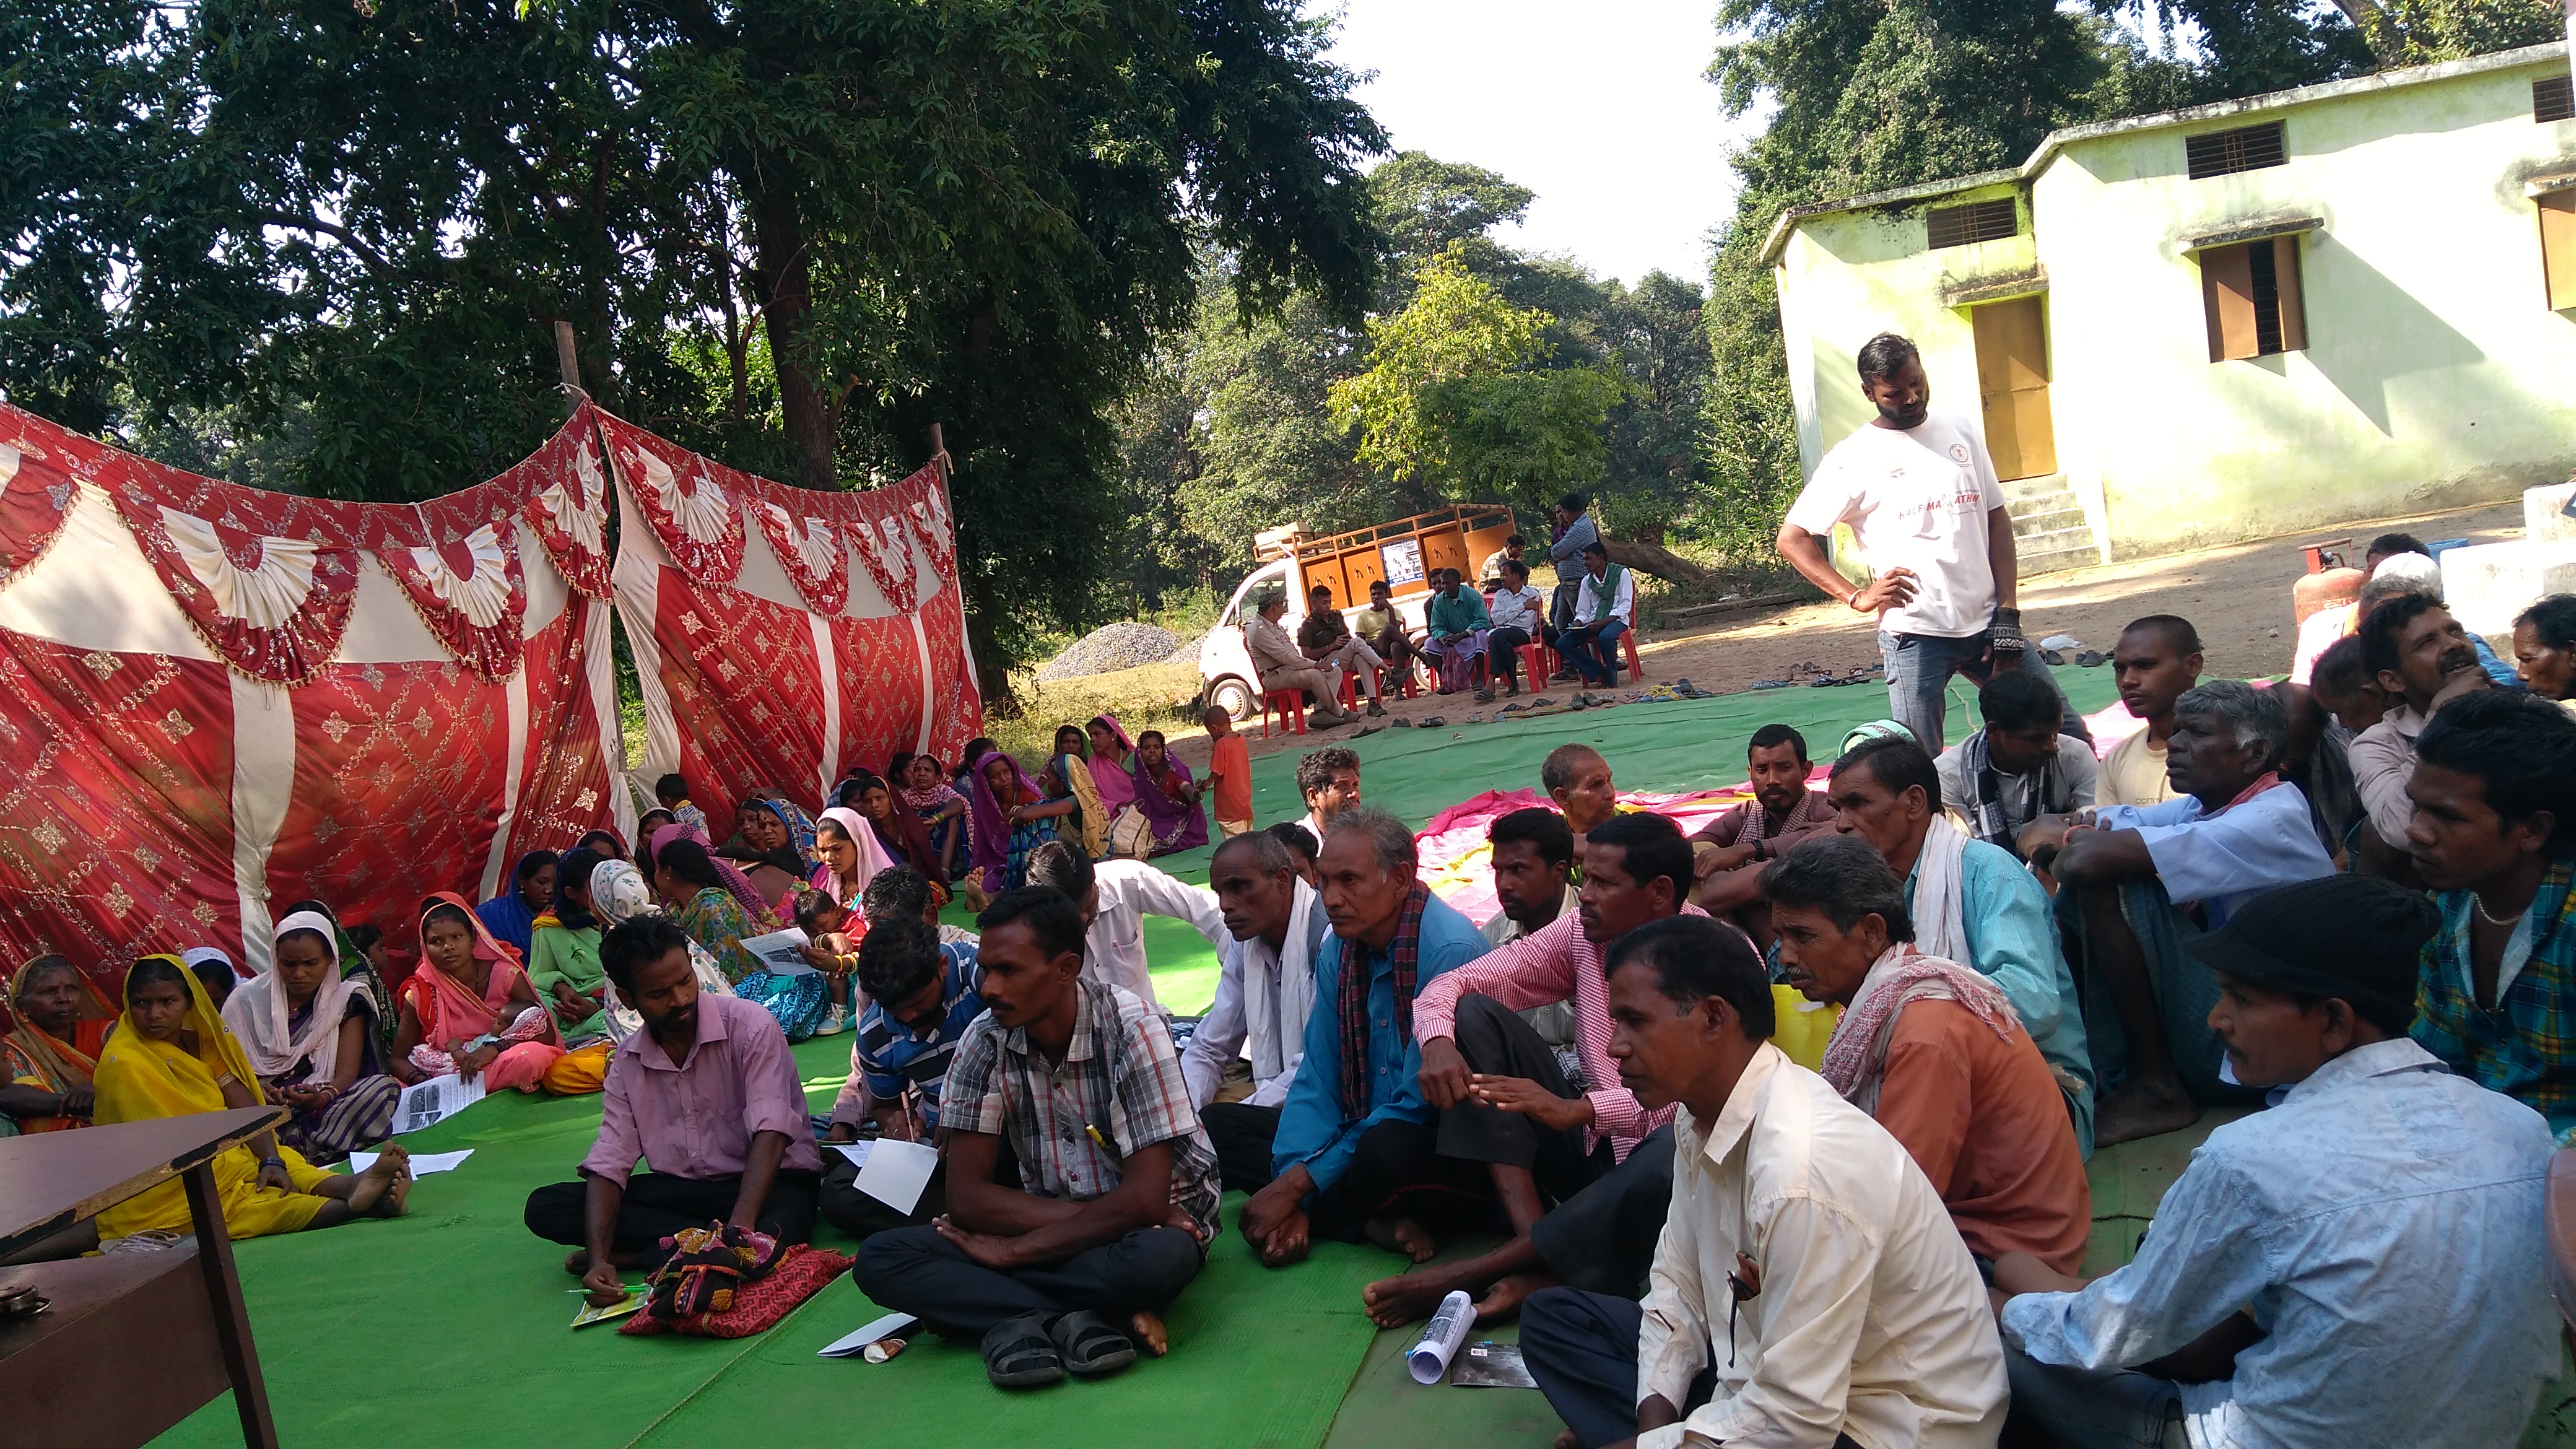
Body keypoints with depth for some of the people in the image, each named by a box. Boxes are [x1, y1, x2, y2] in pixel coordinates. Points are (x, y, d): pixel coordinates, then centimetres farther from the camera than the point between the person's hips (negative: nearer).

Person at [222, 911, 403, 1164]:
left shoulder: (347, 1000, 7)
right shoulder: (247, 1000, 8)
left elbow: (346, 1074, -3)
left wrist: (322, 1098, -27)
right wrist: (255, 1090, -20)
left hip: (324, 1109, 0)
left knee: (385, 1087, -30)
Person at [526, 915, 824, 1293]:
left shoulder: (750, 1026, -14)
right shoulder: (627, 1063, 3)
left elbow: (770, 1133, -24)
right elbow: (607, 1166, -3)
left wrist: (740, 1227, -37)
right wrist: (598, 1259, -21)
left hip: (768, 1181, -5)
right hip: (680, 1190, 5)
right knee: (545, 1207, -11)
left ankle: (634, 1255, -18)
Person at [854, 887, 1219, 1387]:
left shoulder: (1131, 1030, -20)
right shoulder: (986, 1040, -8)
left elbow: (1144, 1199, -23)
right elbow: (966, 1196, -8)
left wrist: (1016, 1250, -18)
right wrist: (1082, 1216, -20)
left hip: (1142, 1222, -4)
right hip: (1049, 1222, 4)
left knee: (1162, 1257, -41)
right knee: (880, 1259, -17)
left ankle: (1019, 1318, -17)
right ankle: (1073, 1318, -23)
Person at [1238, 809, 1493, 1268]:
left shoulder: (1450, 949, -21)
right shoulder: (1337, 951, 3)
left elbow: (1418, 1105, -21)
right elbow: (1317, 1082, 4)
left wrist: (1299, 1182, -19)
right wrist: (1287, 1195, -12)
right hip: (1364, 1131, 8)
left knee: (1388, 1149, -38)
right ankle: (1372, 1223, -12)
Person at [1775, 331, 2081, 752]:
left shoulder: (1963, 432, 11)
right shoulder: (1855, 458, -1)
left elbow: (1996, 520, 11)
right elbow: (1792, 538, -1)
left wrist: (2008, 613, 1)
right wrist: (1856, 596, -9)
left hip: (1986, 623, 4)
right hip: (1914, 634, -4)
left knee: (2069, 733, 5)